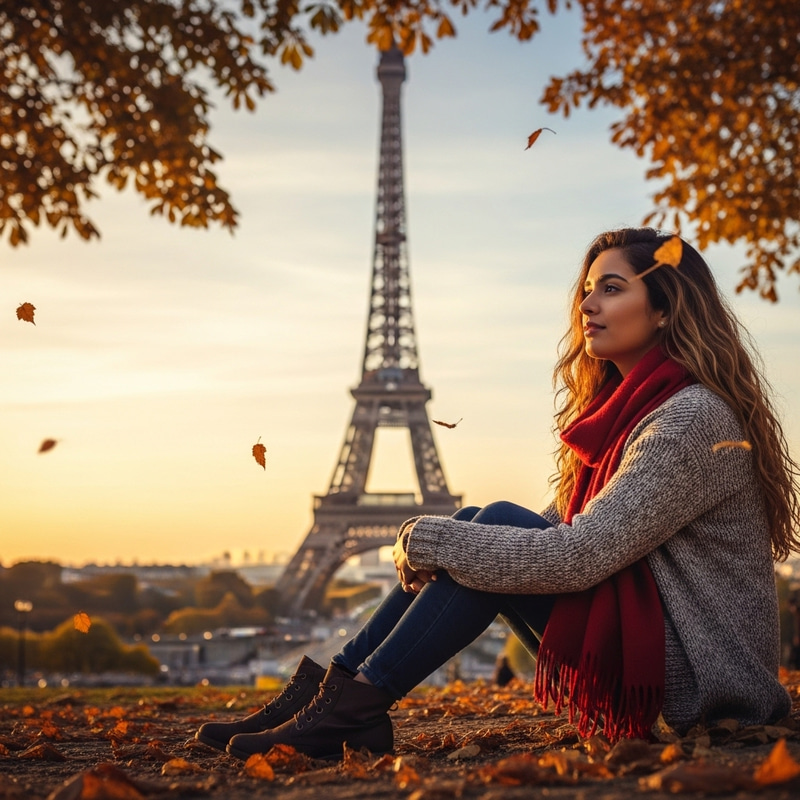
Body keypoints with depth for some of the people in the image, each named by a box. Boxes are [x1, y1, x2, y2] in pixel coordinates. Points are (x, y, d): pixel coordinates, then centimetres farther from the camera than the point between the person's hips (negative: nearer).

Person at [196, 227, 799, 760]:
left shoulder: (693, 418, -18)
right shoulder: (620, 404, 12)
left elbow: (579, 556, -26)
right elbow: (563, 531, 11)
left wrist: (430, 540, -19)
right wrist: (431, 542, -3)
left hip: (697, 669, -9)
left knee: (499, 524, -20)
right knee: (480, 527, -3)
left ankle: (355, 706, -16)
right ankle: (336, 689, -6)